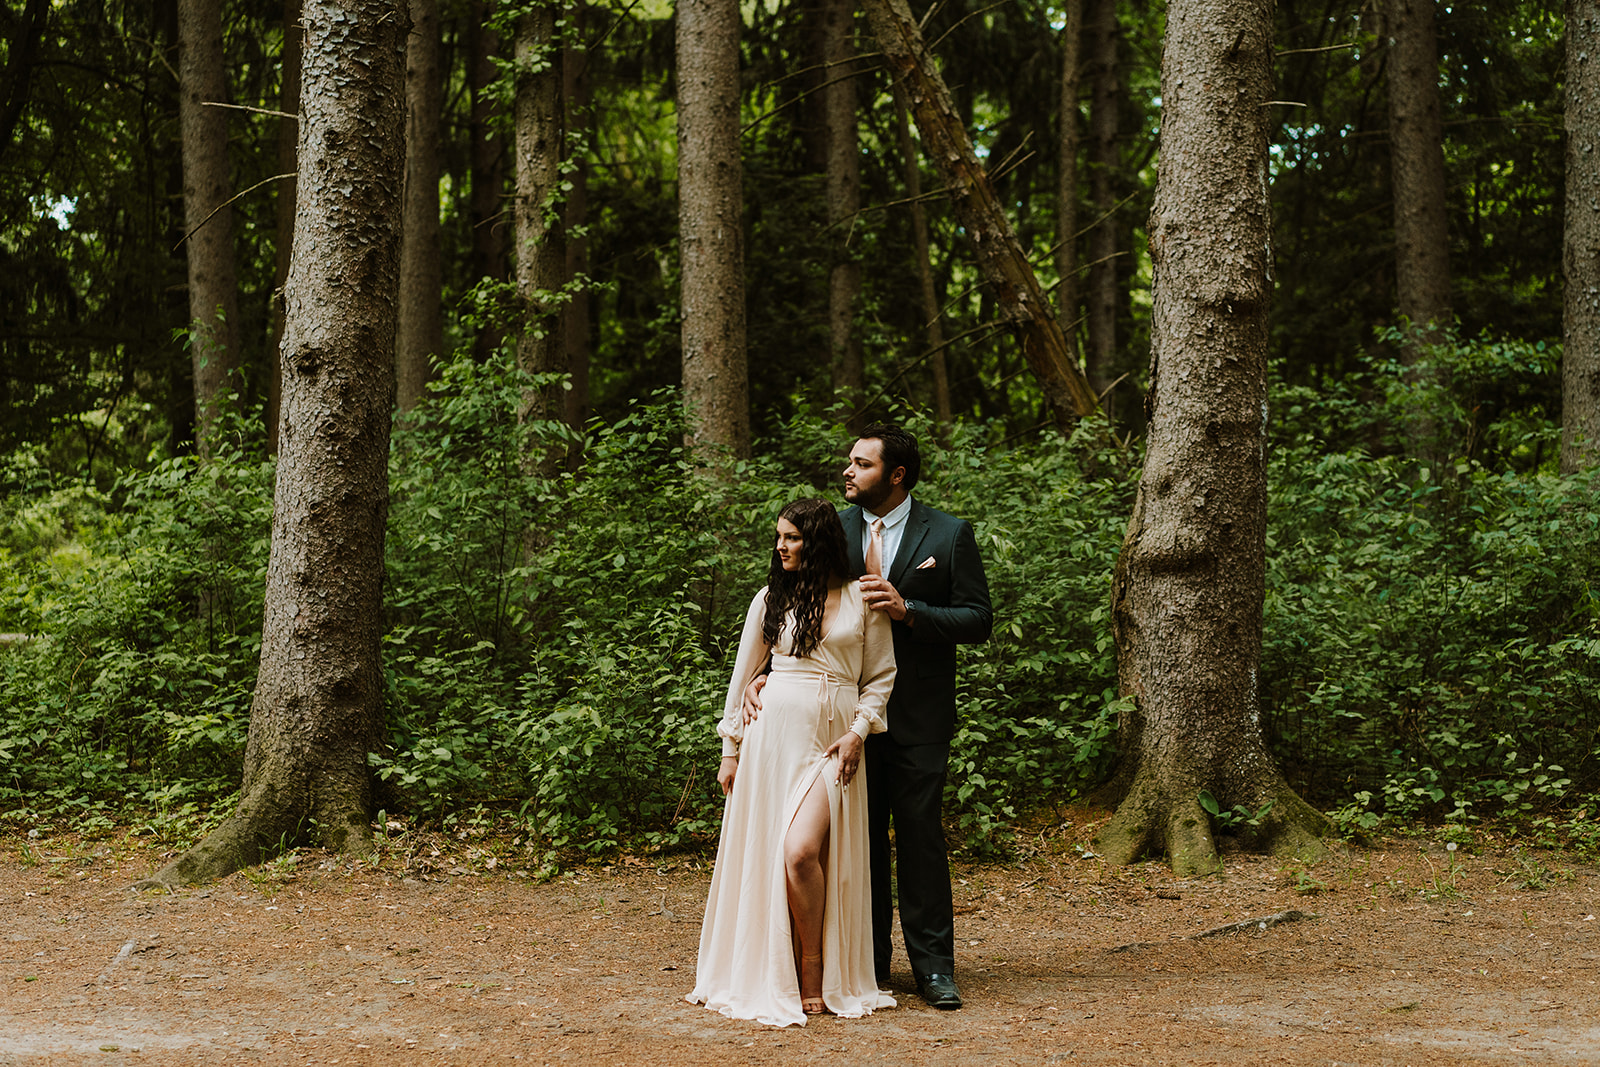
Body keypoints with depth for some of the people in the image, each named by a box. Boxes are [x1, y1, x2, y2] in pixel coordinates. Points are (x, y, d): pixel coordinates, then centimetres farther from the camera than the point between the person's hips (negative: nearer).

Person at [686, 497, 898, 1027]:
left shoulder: (863, 598, 3)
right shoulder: (770, 599, 9)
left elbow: (881, 677, 8)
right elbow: (743, 675, 13)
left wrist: (858, 732, -6)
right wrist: (730, 750, 9)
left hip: (835, 739, -2)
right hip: (773, 735, 2)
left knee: (802, 851, -17)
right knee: (764, 853, 0)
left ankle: (815, 974, -1)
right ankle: (771, 977, 13)